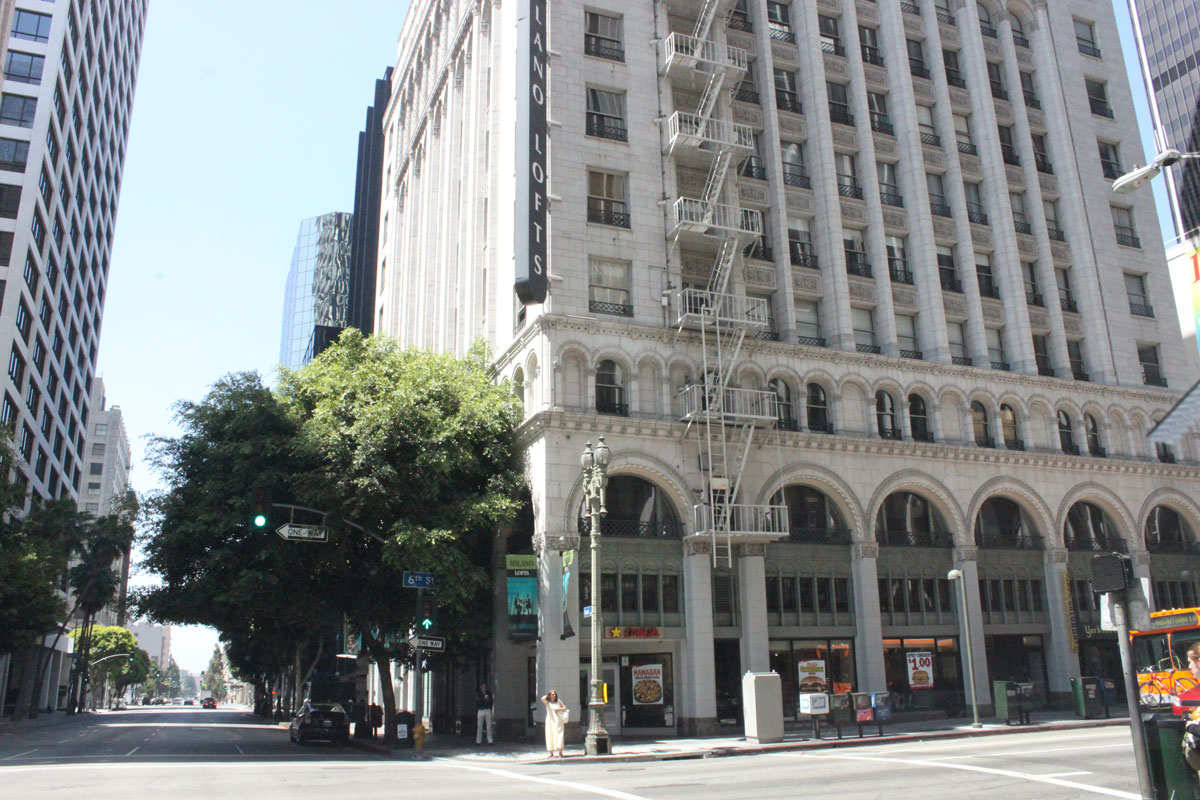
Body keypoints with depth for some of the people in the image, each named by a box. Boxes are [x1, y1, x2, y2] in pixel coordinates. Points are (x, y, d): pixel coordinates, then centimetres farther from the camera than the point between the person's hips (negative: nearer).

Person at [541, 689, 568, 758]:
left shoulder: (558, 701, 7)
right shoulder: (547, 702, 2)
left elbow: (564, 708, 10)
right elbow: (542, 699, -17)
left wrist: (559, 709, -8)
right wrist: (547, 695, -1)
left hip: (558, 721, 0)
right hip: (550, 721, 0)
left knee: (559, 736, -8)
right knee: (550, 736, -1)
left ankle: (560, 753, -7)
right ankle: (551, 753, 7)